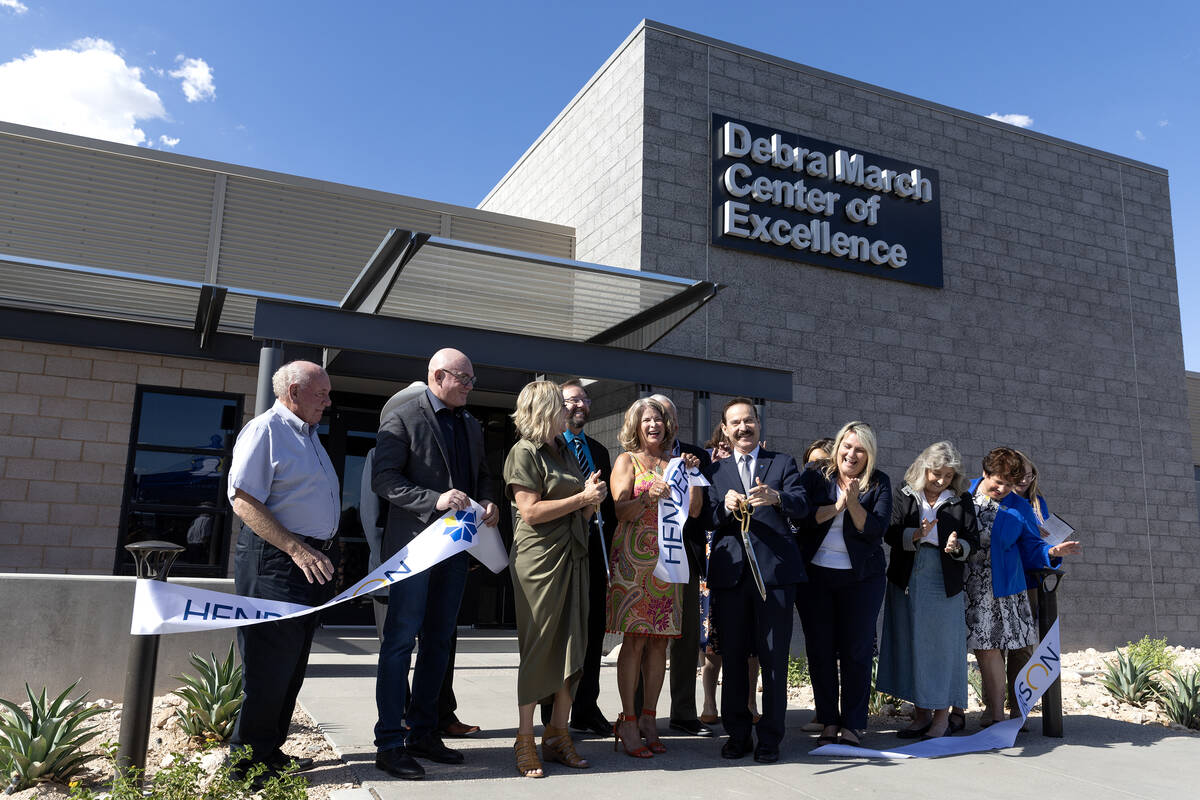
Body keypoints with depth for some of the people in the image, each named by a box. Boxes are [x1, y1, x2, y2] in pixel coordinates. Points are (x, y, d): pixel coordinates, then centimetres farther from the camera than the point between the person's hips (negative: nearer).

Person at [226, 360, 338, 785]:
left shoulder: (308, 434, 19)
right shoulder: (265, 429, -10)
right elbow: (243, 500, -18)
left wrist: (320, 554, 16)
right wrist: (296, 549, -23)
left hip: (310, 561, 9)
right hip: (274, 559, -9)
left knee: (292, 664, 14)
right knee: (270, 663, -4)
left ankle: (270, 751, 26)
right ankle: (248, 762, 8)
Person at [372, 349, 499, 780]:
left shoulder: (471, 425, 16)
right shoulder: (402, 418, -6)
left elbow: (481, 473, 24)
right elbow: (384, 479, -13)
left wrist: (488, 502, 2)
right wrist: (435, 500, -23)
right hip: (414, 544, -7)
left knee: (438, 640, 13)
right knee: (401, 639, -3)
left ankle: (422, 732, 24)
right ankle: (390, 743, 5)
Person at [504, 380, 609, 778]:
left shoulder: (566, 452, 19)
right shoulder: (524, 452, -5)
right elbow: (532, 511, -15)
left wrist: (592, 496, 1)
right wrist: (581, 497, -11)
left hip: (573, 557, 7)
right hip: (540, 558, -7)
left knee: (573, 646, 6)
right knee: (538, 647, -3)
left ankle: (558, 734, 15)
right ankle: (525, 741, 7)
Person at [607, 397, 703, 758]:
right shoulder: (627, 460, 5)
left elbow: (693, 510, 8)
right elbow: (621, 510, -6)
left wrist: (692, 474, -2)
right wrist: (649, 497, -22)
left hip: (667, 558, 4)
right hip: (633, 557, -4)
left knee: (660, 641, 3)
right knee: (634, 639, -7)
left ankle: (647, 718, 10)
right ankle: (628, 721, -1)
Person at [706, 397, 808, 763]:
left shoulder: (783, 463, 10)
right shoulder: (716, 470, 16)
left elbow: (802, 506, -6)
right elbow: (708, 520, 6)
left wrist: (775, 497, -27)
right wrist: (726, 506, -16)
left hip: (775, 571, -2)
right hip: (730, 571, 2)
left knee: (774, 658, 1)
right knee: (732, 657, 6)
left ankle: (770, 738, 11)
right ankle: (737, 735, 18)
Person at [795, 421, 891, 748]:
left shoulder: (879, 483, 2)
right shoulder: (816, 475, 3)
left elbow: (876, 529, -9)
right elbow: (801, 515, -8)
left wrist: (853, 503, -22)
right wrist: (836, 507, -17)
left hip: (861, 577, -1)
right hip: (816, 574, 1)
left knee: (857, 650, 1)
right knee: (820, 649, 5)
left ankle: (853, 723, 12)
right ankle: (828, 721, 17)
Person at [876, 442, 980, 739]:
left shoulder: (962, 500, 4)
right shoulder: (906, 497, 4)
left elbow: (973, 539, 2)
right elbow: (890, 534, -3)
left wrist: (957, 546, -19)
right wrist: (916, 535, -20)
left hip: (944, 586, -2)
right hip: (907, 583, 2)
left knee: (943, 646, 1)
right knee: (912, 646, 7)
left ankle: (942, 716, 12)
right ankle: (922, 713, 19)